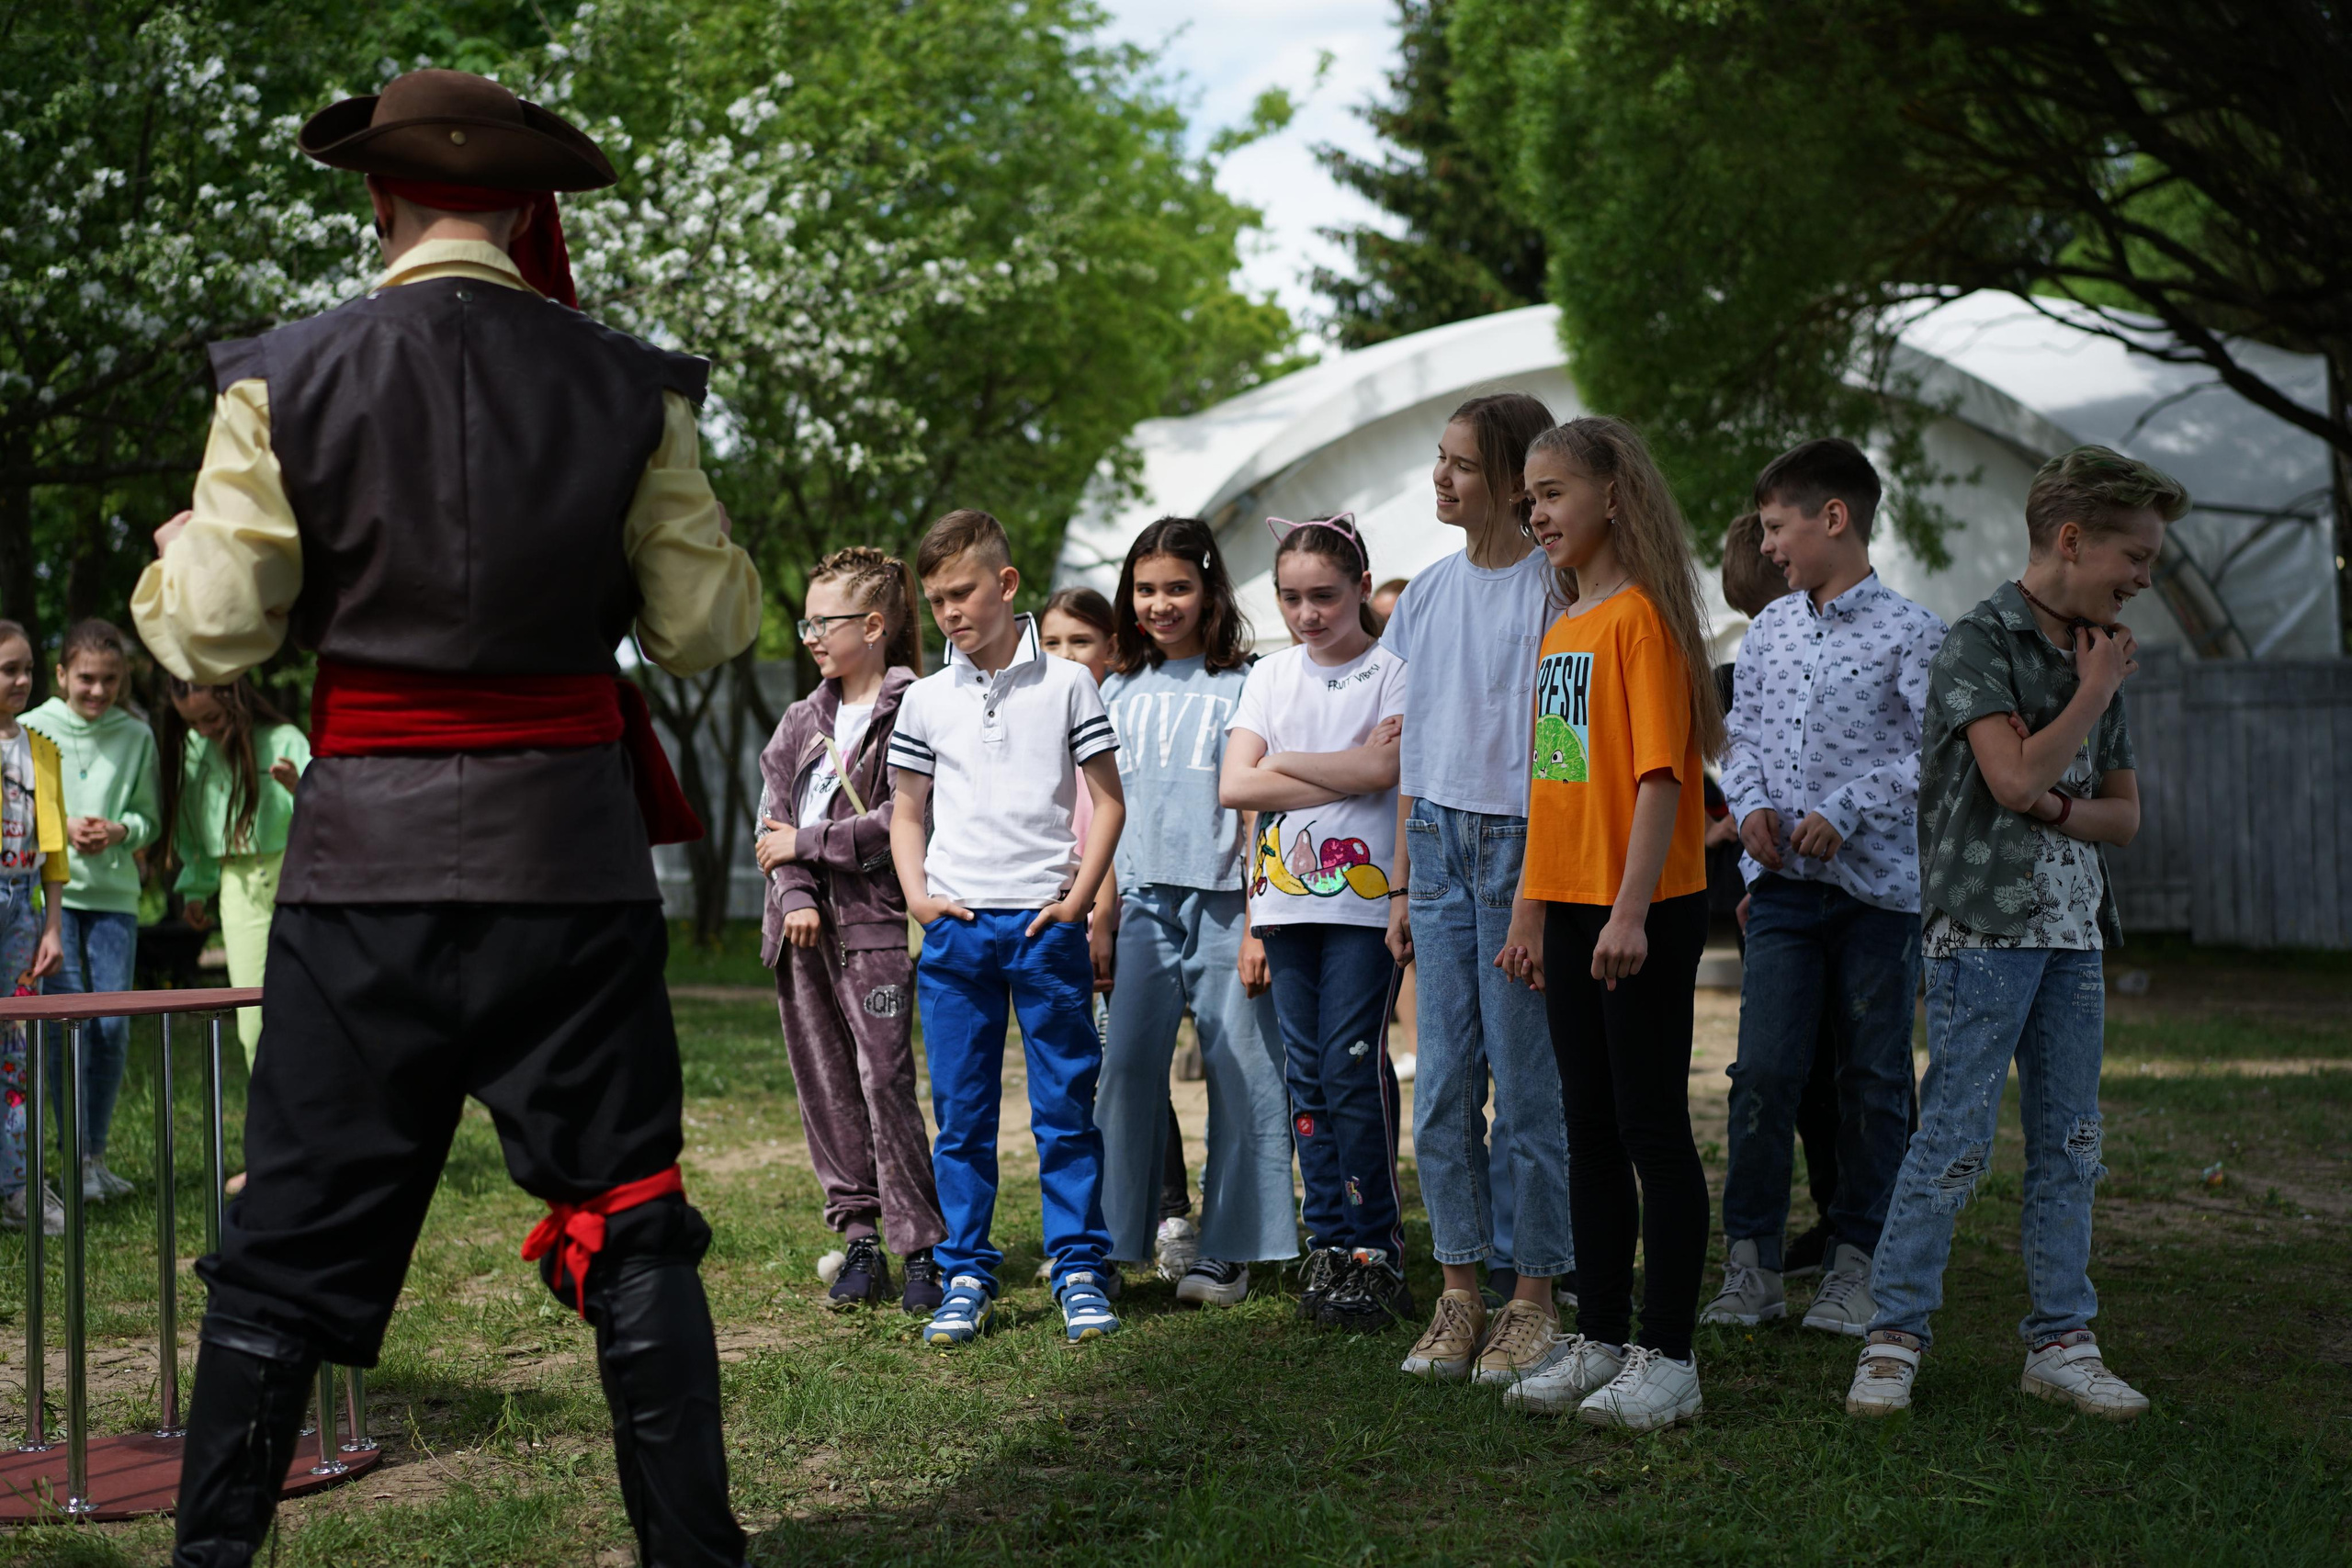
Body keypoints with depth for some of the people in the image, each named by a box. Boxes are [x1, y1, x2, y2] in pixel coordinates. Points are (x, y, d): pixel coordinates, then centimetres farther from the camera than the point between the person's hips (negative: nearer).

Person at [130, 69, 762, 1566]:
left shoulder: (284, 386, -3)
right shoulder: (624, 390, -1)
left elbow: (211, 633, -2)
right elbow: (707, 626, 3)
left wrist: (175, 548, 19)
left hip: (366, 850, 0)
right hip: (572, 853, 0)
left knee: (291, 1237, 9)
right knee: (631, 1227, 10)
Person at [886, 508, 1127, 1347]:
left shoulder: (1065, 684, 2)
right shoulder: (925, 700, 9)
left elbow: (1109, 799, 4)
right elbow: (908, 813, 15)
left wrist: (1079, 899, -5)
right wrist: (918, 898, 0)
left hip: (1045, 924, -2)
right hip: (954, 931, 2)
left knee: (1065, 1106, 1)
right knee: (961, 1114, 5)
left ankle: (1080, 1270, 9)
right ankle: (965, 1275, 13)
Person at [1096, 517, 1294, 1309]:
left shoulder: (1241, 686, 1)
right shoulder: (1120, 691, 14)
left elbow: (1256, 812, -1)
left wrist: (1257, 924, -7)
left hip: (1222, 900, -3)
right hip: (1142, 903, 3)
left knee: (1241, 1078, 0)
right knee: (1126, 1069, -2)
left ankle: (1224, 1252, 8)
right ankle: (1113, 1242, 4)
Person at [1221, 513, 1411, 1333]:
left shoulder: (1391, 672, 0)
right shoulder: (1268, 677, 12)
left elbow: (1383, 770, -16)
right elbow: (1234, 786, -1)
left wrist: (1285, 761, -5)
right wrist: (1345, 776, -8)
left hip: (1365, 896, -4)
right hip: (1284, 897, 5)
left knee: (1354, 1066, -9)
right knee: (1308, 1074, 7)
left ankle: (1375, 1249, -1)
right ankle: (1327, 1243, 13)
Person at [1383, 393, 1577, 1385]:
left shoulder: (1550, 589, -7)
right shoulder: (1428, 594, 12)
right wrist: (1403, 885, 14)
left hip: (1520, 845, -6)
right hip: (1439, 844, 6)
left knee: (1526, 1081, -1)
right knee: (1441, 1085, 6)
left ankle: (1532, 1294, 9)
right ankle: (1460, 1291, 15)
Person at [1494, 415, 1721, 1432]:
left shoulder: (1641, 616, -11)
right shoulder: (1562, 628, 14)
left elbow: (1659, 774, -17)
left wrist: (1631, 910, -23)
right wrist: (1530, 912, 17)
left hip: (1645, 914, -8)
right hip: (1571, 909, 8)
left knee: (1652, 1128, -3)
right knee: (1591, 1129, 13)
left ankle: (1667, 1359, 4)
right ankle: (1599, 1340, 21)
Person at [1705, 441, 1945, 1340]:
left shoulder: (1908, 633, -6)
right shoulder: (1769, 628, 11)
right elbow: (1740, 734, 17)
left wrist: (1846, 813, -16)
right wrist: (1751, 803, -2)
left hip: (1879, 884, -3)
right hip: (1783, 881, 3)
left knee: (1873, 1080, 4)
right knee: (1764, 1070, -5)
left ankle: (1856, 1263, 15)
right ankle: (1751, 1263, 4)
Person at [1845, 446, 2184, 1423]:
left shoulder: (2098, 656, 14)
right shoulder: (1980, 645, -8)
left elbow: (2124, 815, 14)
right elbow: (2015, 777, -20)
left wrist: (2057, 806, -8)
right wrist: (2097, 692, -8)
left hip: (2074, 933, 7)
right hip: (1985, 926, -7)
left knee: (2069, 1143, 8)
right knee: (1955, 1138, -7)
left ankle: (2061, 1340, 15)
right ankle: (1895, 1334, 1)